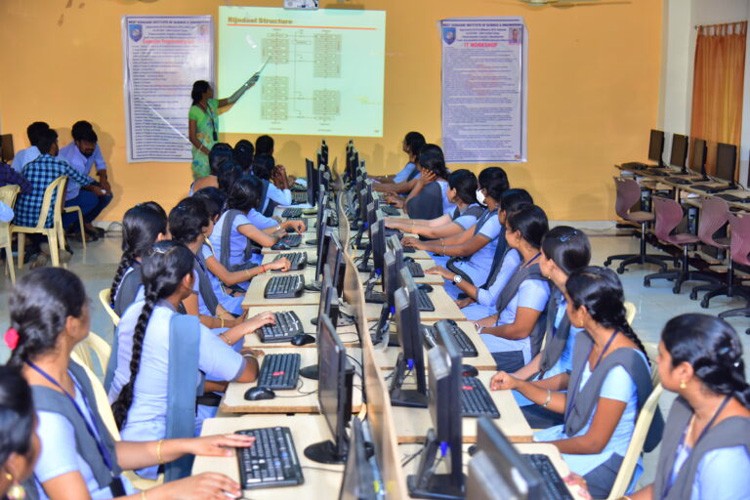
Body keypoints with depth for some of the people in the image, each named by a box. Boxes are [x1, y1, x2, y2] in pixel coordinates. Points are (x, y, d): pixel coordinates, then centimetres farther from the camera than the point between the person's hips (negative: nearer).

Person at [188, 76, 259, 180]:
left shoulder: (212, 104, 6)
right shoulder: (194, 111, -14)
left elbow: (231, 99, 14)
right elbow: (192, 137, -14)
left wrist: (247, 84, 12)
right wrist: (208, 152, -18)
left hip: (214, 151, 7)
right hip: (202, 153, -6)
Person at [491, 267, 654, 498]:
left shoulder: (620, 368, -29)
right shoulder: (586, 341, -1)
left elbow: (594, 443, -21)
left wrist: (537, 446, -12)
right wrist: (518, 384, 2)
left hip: (604, 463, -8)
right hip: (574, 435, 8)